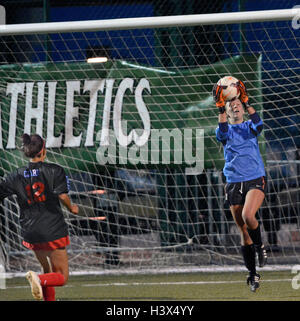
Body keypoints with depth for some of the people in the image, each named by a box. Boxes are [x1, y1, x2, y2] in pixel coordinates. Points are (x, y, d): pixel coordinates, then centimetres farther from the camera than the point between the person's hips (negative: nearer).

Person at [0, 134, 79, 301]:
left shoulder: (16, 176, 2)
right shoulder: (55, 170, -8)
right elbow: (62, 195, -17)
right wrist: (72, 208, 1)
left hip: (31, 233, 5)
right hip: (54, 231, -5)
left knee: (48, 271, 25)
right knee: (62, 277, 3)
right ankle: (38, 279, -26)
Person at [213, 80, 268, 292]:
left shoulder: (249, 127, 10)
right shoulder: (226, 131, 10)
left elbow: (258, 124, -14)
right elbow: (222, 132, -15)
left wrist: (247, 102, -23)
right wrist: (220, 108, -26)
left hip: (256, 180, -2)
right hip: (234, 184, 2)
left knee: (248, 216, -28)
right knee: (243, 230, 3)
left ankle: (260, 247, 1)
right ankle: (253, 274, 13)